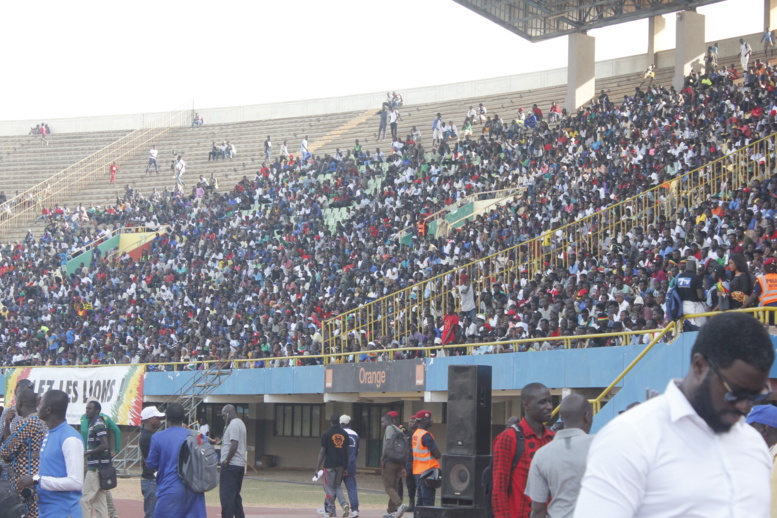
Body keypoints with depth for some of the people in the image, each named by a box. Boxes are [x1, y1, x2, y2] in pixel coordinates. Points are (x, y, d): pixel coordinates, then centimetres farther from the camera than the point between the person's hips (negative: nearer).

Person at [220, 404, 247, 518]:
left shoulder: (234, 424, -13)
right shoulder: (240, 423, 19)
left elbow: (234, 444, -21)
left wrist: (226, 461, -17)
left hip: (231, 466, -10)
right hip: (239, 465, 10)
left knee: (227, 495, -9)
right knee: (235, 495, 15)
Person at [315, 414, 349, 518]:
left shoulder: (327, 434, -6)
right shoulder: (344, 434, 7)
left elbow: (322, 452, -6)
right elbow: (347, 450, 9)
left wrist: (318, 468, -2)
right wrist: (345, 466, 16)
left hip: (330, 465, -4)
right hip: (341, 465, 4)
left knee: (329, 487, 3)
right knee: (338, 486, 17)